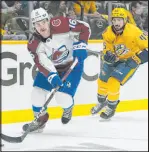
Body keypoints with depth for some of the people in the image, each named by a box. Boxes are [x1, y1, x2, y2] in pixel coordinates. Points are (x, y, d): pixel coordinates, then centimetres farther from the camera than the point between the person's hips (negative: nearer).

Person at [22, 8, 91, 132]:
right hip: (52, 67, 4)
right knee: (37, 92, -7)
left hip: (73, 64, -4)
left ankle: (68, 108, 24)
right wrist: (52, 77, -44)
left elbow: (84, 28, -19)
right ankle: (40, 120, 18)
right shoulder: (34, 45, -20)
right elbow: (42, 64, -28)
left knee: (62, 97, -15)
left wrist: (80, 45, -30)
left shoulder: (61, 25, -28)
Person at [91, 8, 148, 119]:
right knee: (102, 81, 12)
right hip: (115, 59, 5)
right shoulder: (108, 33, -18)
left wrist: (136, 60, -28)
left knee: (113, 82, -17)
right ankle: (101, 102, 43)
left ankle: (111, 108, 6)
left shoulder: (133, 32, -32)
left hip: (130, 60, -5)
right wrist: (108, 55, -30)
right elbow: (107, 50, -7)